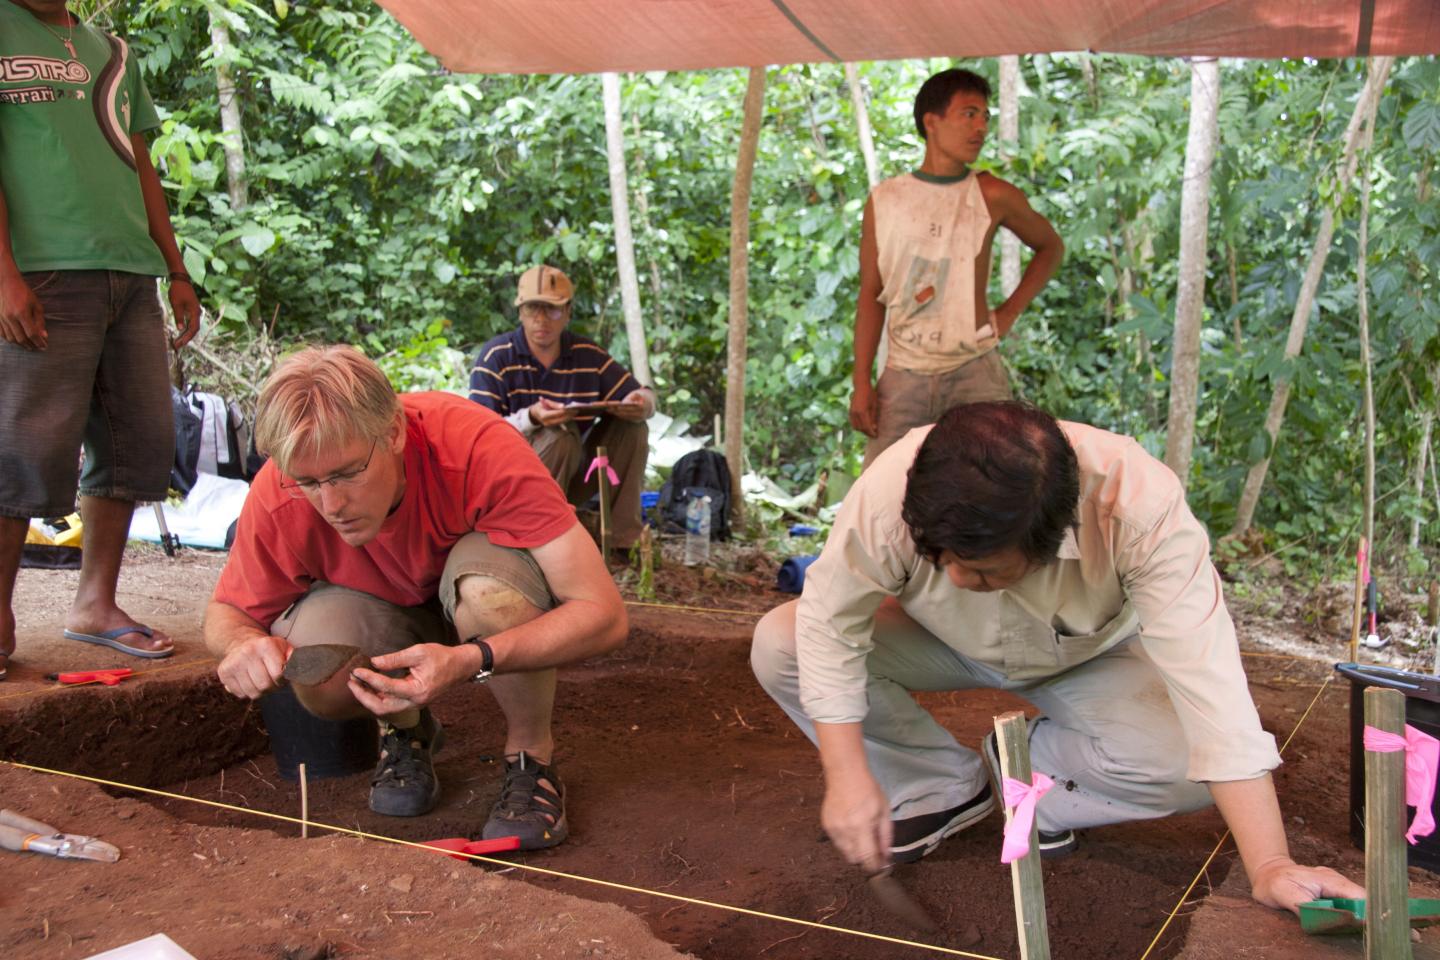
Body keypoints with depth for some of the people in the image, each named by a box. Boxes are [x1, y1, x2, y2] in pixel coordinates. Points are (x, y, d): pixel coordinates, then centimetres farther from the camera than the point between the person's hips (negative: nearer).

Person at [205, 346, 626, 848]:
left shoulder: (477, 446, -37)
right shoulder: (277, 497, -27)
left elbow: (605, 614, -38)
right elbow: (226, 612, -7)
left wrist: (470, 660, -52)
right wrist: (244, 641, -33)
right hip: (386, 609, 2)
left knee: (485, 583, -37)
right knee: (318, 678, -30)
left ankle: (532, 753, -11)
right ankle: (405, 731, 5)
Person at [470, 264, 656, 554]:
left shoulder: (589, 355, 0)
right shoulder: (496, 357, -12)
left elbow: (644, 395, 2)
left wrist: (642, 403, -24)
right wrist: (531, 419, -38)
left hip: (572, 476, 5)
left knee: (632, 428, -12)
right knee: (560, 436, -32)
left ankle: (625, 540, -11)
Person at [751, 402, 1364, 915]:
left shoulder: (1141, 507, -40)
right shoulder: (889, 490, -38)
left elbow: (1208, 681, -39)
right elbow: (830, 620, -22)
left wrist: (1270, 867, -40)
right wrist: (848, 776, -27)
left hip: (1088, 659, -1)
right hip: (947, 643, 2)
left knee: (1182, 763, -30)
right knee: (778, 645, -22)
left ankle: (1034, 768, 1)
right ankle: (944, 788, -2)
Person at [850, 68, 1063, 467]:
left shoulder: (992, 196, 1)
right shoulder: (884, 200, 4)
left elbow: (1051, 247, 17)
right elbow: (871, 294, 5)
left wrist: (1009, 312, 4)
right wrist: (861, 382, -1)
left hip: (973, 372, -1)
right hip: (903, 375, 1)